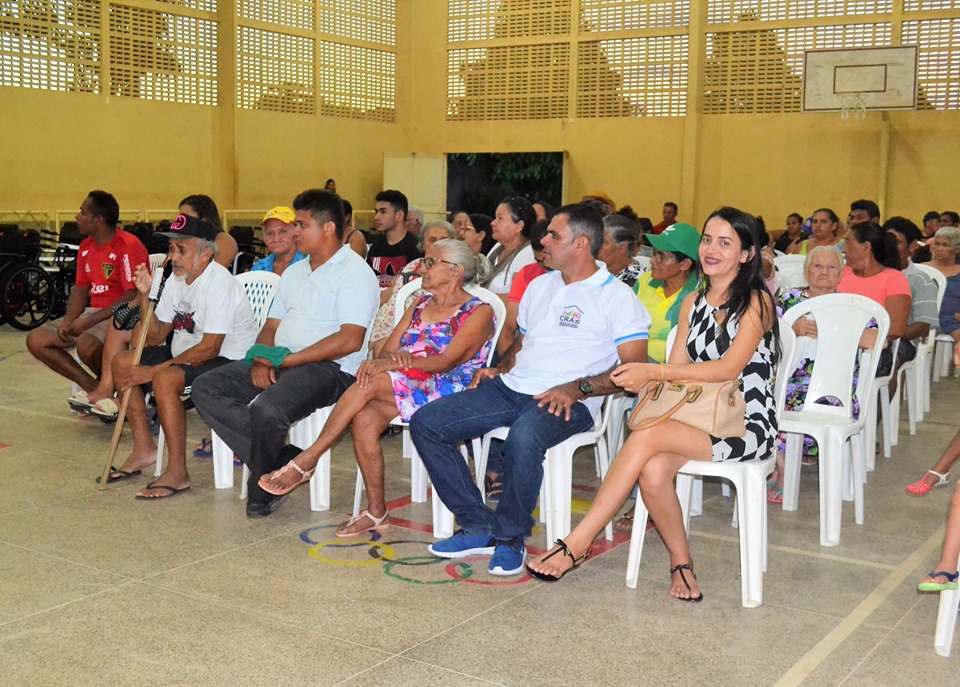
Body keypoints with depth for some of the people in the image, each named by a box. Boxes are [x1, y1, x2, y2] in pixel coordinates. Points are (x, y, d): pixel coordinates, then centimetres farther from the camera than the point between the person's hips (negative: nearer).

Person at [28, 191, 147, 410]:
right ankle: (91, 386, -2)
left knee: (87, 345, -37)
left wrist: (89, 321, -23)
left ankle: (107, 385, -4)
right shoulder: (86, 246, 12)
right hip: (94, 312, 9)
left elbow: (133, 296, -22)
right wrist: (68, 321, -6)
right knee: (36, 340, -6)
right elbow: (80, 289, 14)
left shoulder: (128, 246, -15)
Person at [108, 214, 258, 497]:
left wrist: (154, 370, -23)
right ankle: (144, 449, 9)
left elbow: (209, 348, -26)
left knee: (165, 379, -33)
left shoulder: (219, 283, -21)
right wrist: (144, 296, -6)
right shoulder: (177, 280, 7)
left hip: (227, 360, -10)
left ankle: (177, 473, -23)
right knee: (122, 361, 5)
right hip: (186, 353, 10)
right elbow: (156, 337, 9)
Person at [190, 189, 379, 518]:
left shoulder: (354, 272, -6)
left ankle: (261, 491, -6)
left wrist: (285, 359, -17)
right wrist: (262, 360, -4)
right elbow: (271, 326, 19)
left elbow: (350, 340, -18)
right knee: (206, 388, -6)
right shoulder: (294, 272, 22)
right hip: (279, 363, 9)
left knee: (267, 409, -34)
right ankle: (281, 461, -13)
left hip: (329, 368, -9)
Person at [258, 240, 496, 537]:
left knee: (372, 382, -29)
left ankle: (307, 461, -21)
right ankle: (376, 512, -16)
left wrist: (391, 364, -26)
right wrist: (390, 359, -15)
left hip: (449, 393, -6)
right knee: (363, 418, -27)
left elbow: (447, 362, -16)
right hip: (402, 388, 6)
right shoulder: (420, 304, 20)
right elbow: (387, 351, 11)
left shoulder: (478, 312, -2)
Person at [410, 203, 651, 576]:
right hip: (511, 388, 7)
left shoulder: (617, 297, -1)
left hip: (567, 402, -7)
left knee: (523, 438, -40)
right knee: (425, 423, -8)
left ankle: (509, 537, -15)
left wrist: (576, 389, -20)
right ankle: (479, 527, -4)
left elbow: (634, 369, -9)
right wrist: (498, 369, 9)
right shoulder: (540, 285, 21)